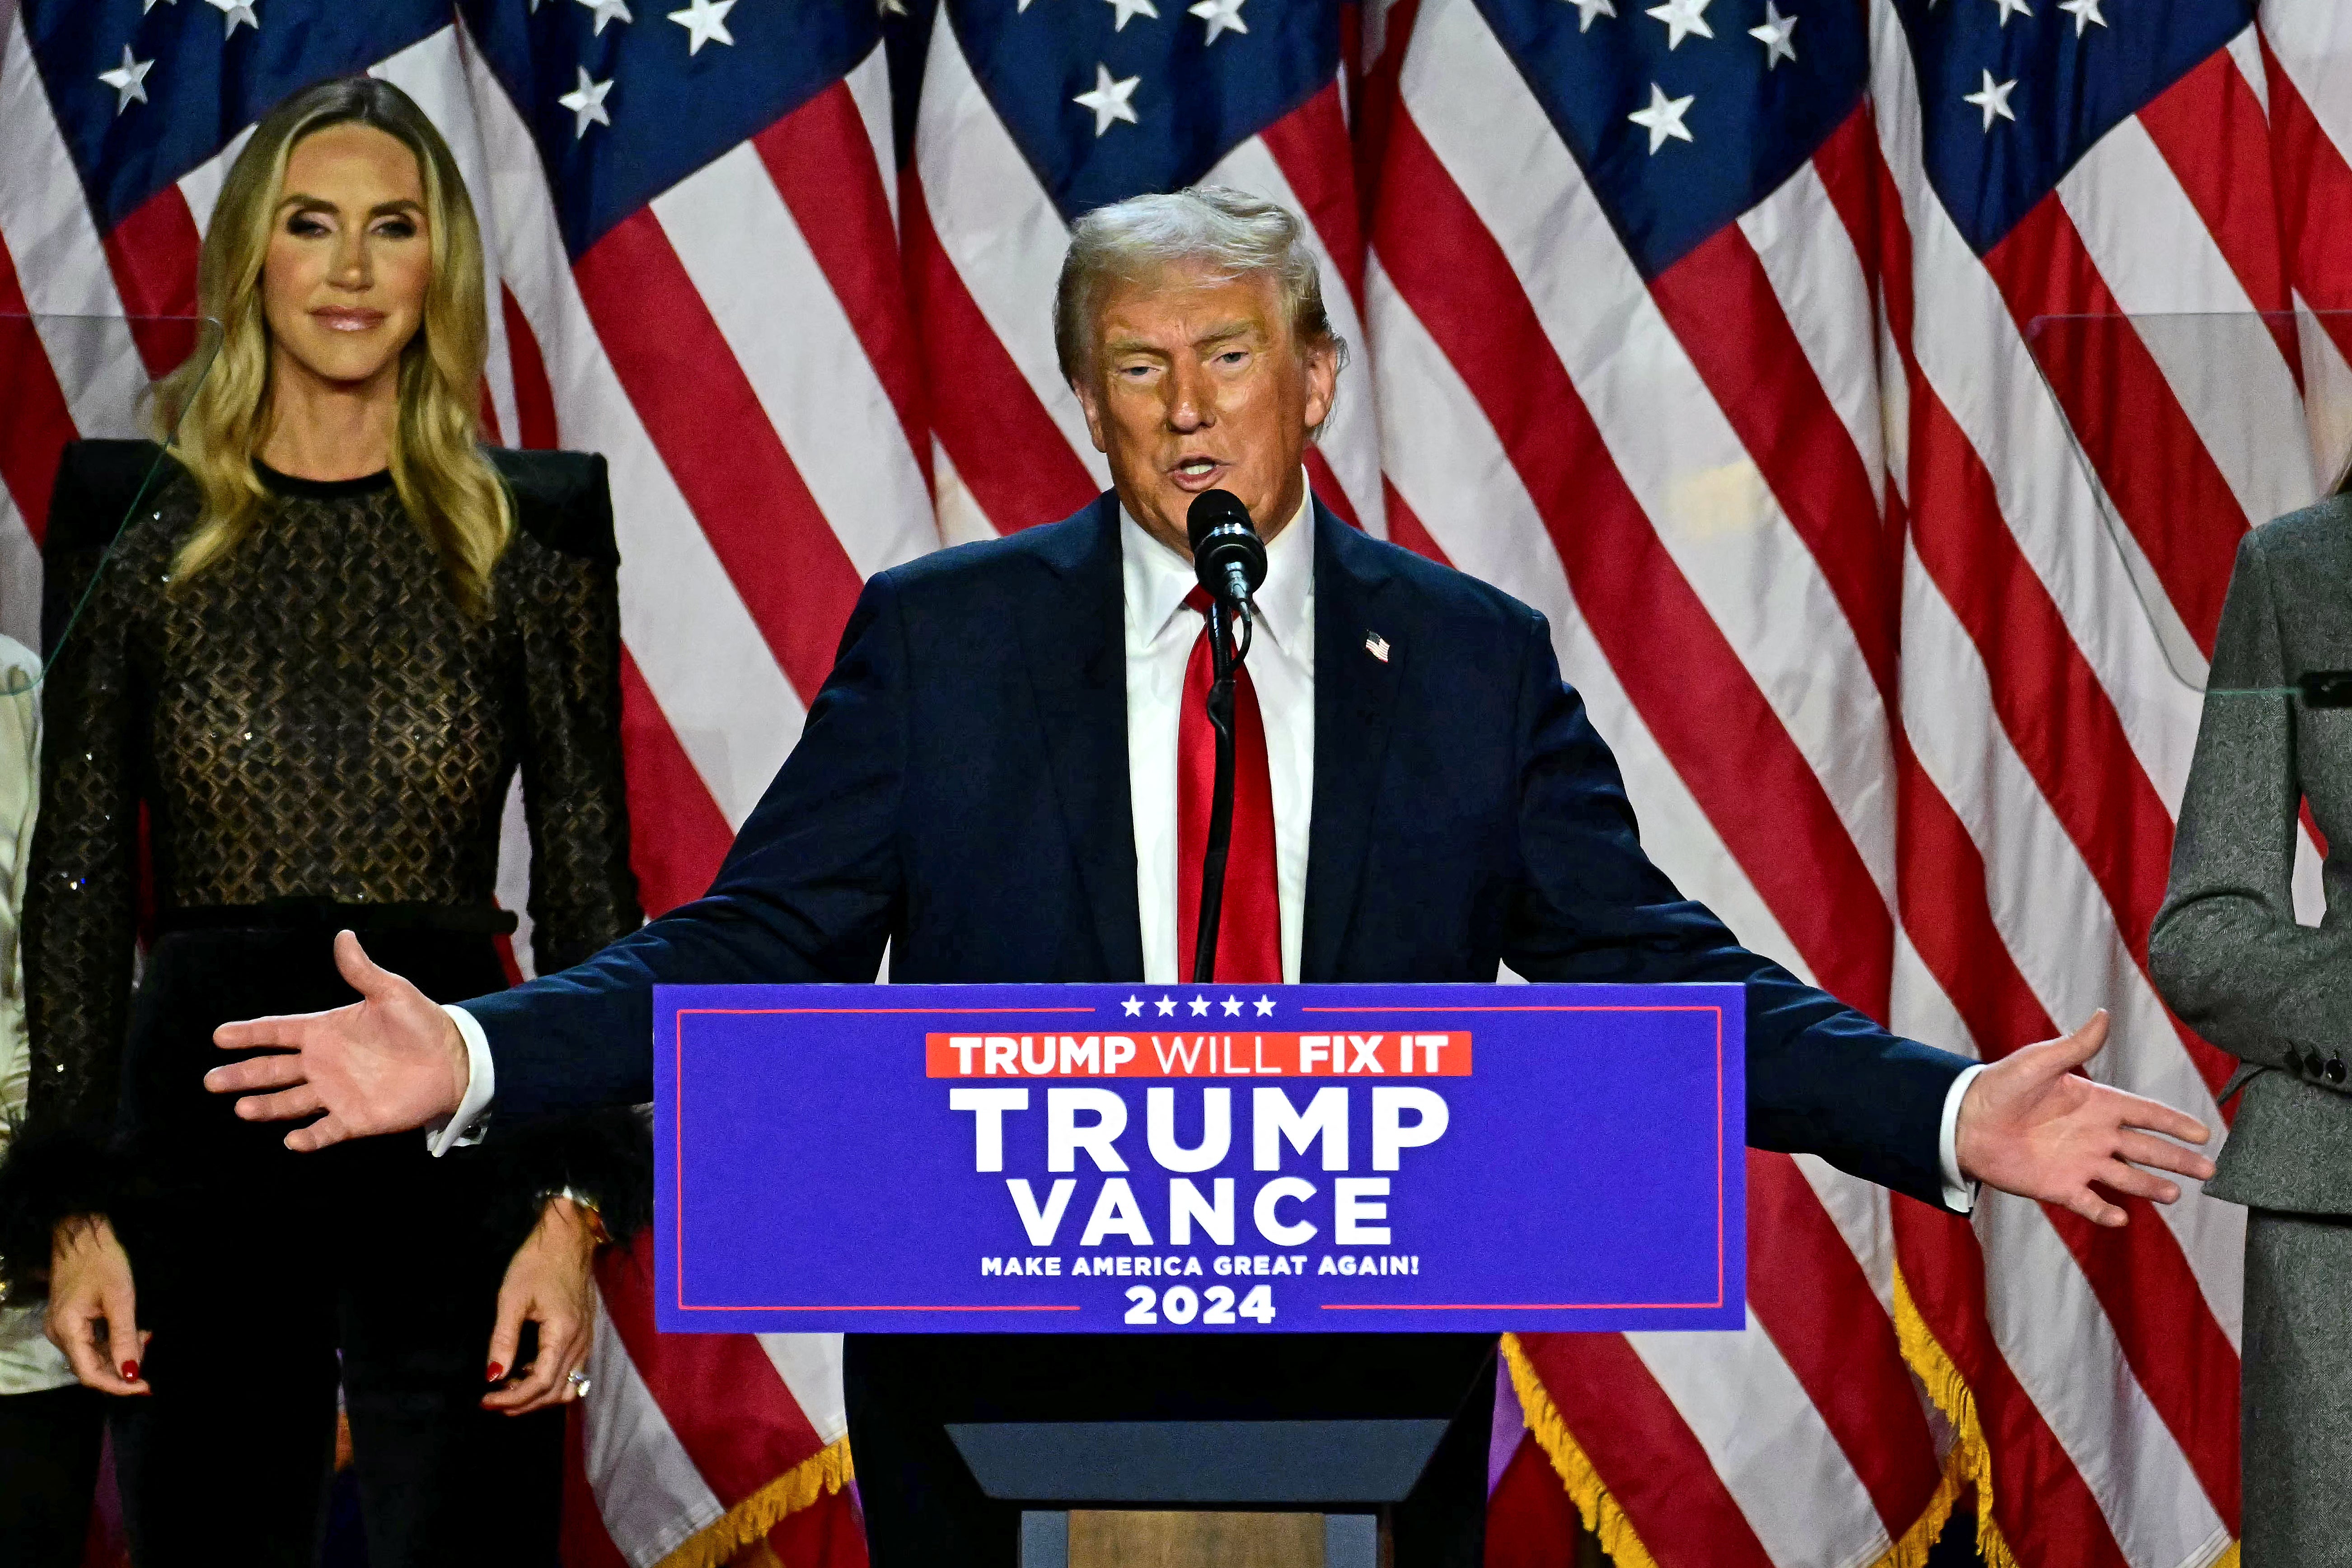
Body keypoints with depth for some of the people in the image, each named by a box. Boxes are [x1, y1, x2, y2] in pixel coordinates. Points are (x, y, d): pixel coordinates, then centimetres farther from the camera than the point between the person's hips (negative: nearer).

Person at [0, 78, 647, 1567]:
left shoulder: (528, 532, 5)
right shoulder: (138, 522, 5)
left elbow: (591, 887, 4)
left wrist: (578, 1207, -6)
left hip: (456, 1131, 0)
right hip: (203, 1127, 1)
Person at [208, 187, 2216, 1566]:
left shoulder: (1476, 660, 5)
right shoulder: (937, 642, 3)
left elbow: (1643, 964, 2)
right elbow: (756, 949, 1)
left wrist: (1947, 1113, -10)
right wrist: (471, 1057, -13)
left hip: (1371, 1381, 1)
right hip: (1004, 1374, 0)